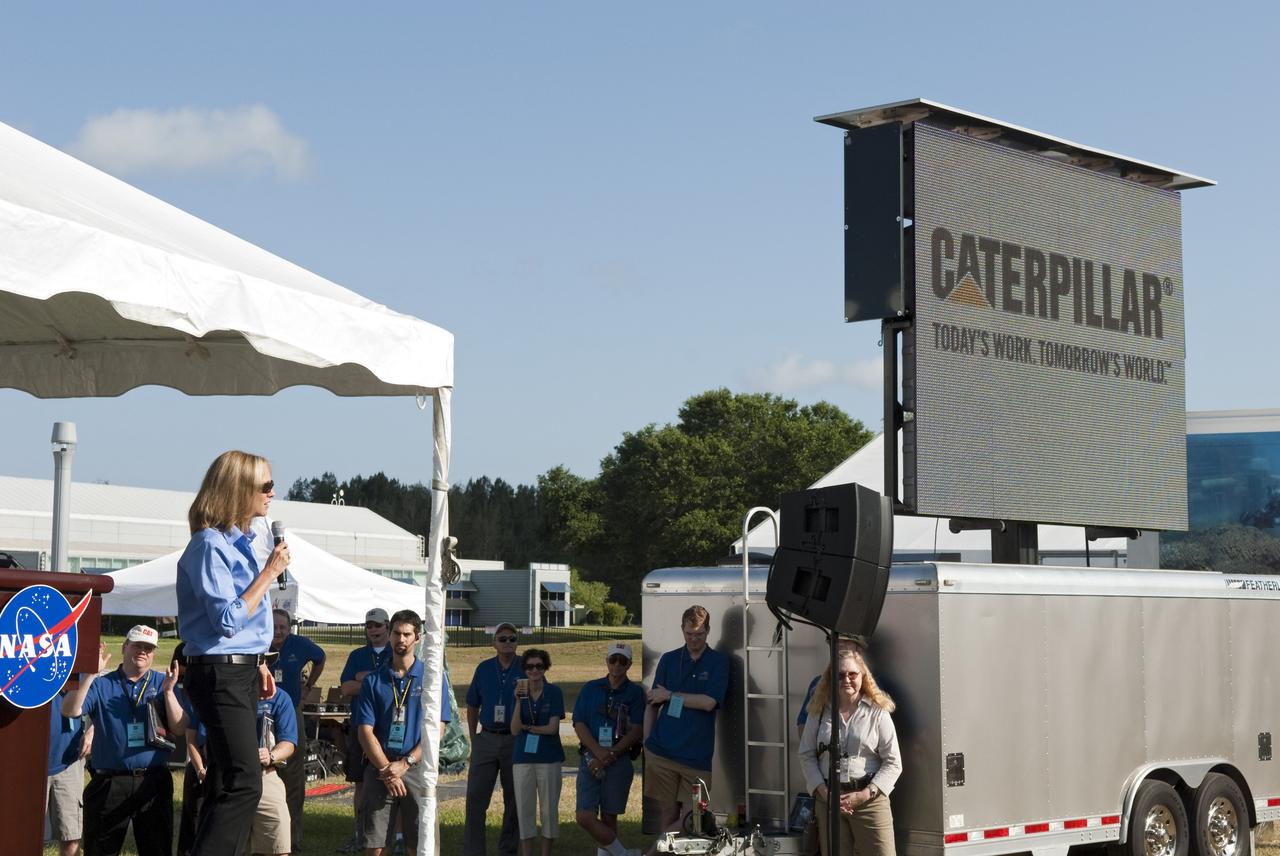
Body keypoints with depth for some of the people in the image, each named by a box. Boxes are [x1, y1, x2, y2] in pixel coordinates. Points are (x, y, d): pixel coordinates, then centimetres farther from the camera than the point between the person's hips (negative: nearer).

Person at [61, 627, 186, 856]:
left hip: (154, 783, 1)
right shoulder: (102, 685, 5)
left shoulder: (163, 683, 8)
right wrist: (91, 674, -18)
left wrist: (168, 692, -15)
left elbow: (179, 727, -2)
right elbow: (70, 711, -10)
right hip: (109, 783, -1)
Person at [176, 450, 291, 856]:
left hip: (242, 671, 10)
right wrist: (270, 572, -16)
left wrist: (259, 664, 22)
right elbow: (229, 620, -20)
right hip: (220, 674, -10)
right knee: (245, 782, -14)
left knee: (226, 782, 11)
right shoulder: (210, 545, -15)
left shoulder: (237, 541, 13)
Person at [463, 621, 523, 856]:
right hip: (486, 739, 2)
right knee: (475, 797, -3)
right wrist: (473, 739, 10)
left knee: (514, 799, 6)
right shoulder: (484, 668, 7)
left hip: (516, 741, -2)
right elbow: (472, 705, 15)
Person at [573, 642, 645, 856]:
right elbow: (579, 725, 4)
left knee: (609, 817, 2)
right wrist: (598, 752, -11)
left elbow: (637, 732, -1)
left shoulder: (635, 693, 4)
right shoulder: (590, 689, 10)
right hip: (590, 758, 2)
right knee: (584, 816, -9)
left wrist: (609, 755, -10)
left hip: (620, 760, -2)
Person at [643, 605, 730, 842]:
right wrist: (647, 743, 6)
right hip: (662, 750, 2)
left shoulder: (718, 662, 2)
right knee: (669, 813, 4)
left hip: (697, 757, -1)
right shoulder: (668, 660, 10)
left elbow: (708, 702, -10)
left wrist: (669, 695, -4)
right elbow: (652, 704, 13)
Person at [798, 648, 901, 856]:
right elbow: (806, 756, 8)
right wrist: (823, 791, -6)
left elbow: (893, 763, -2)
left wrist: (865, 794, -12)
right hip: (828, 799, 3)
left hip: (870, 799, -3)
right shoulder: (819, 711, 7)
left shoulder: (877, 712, -1)